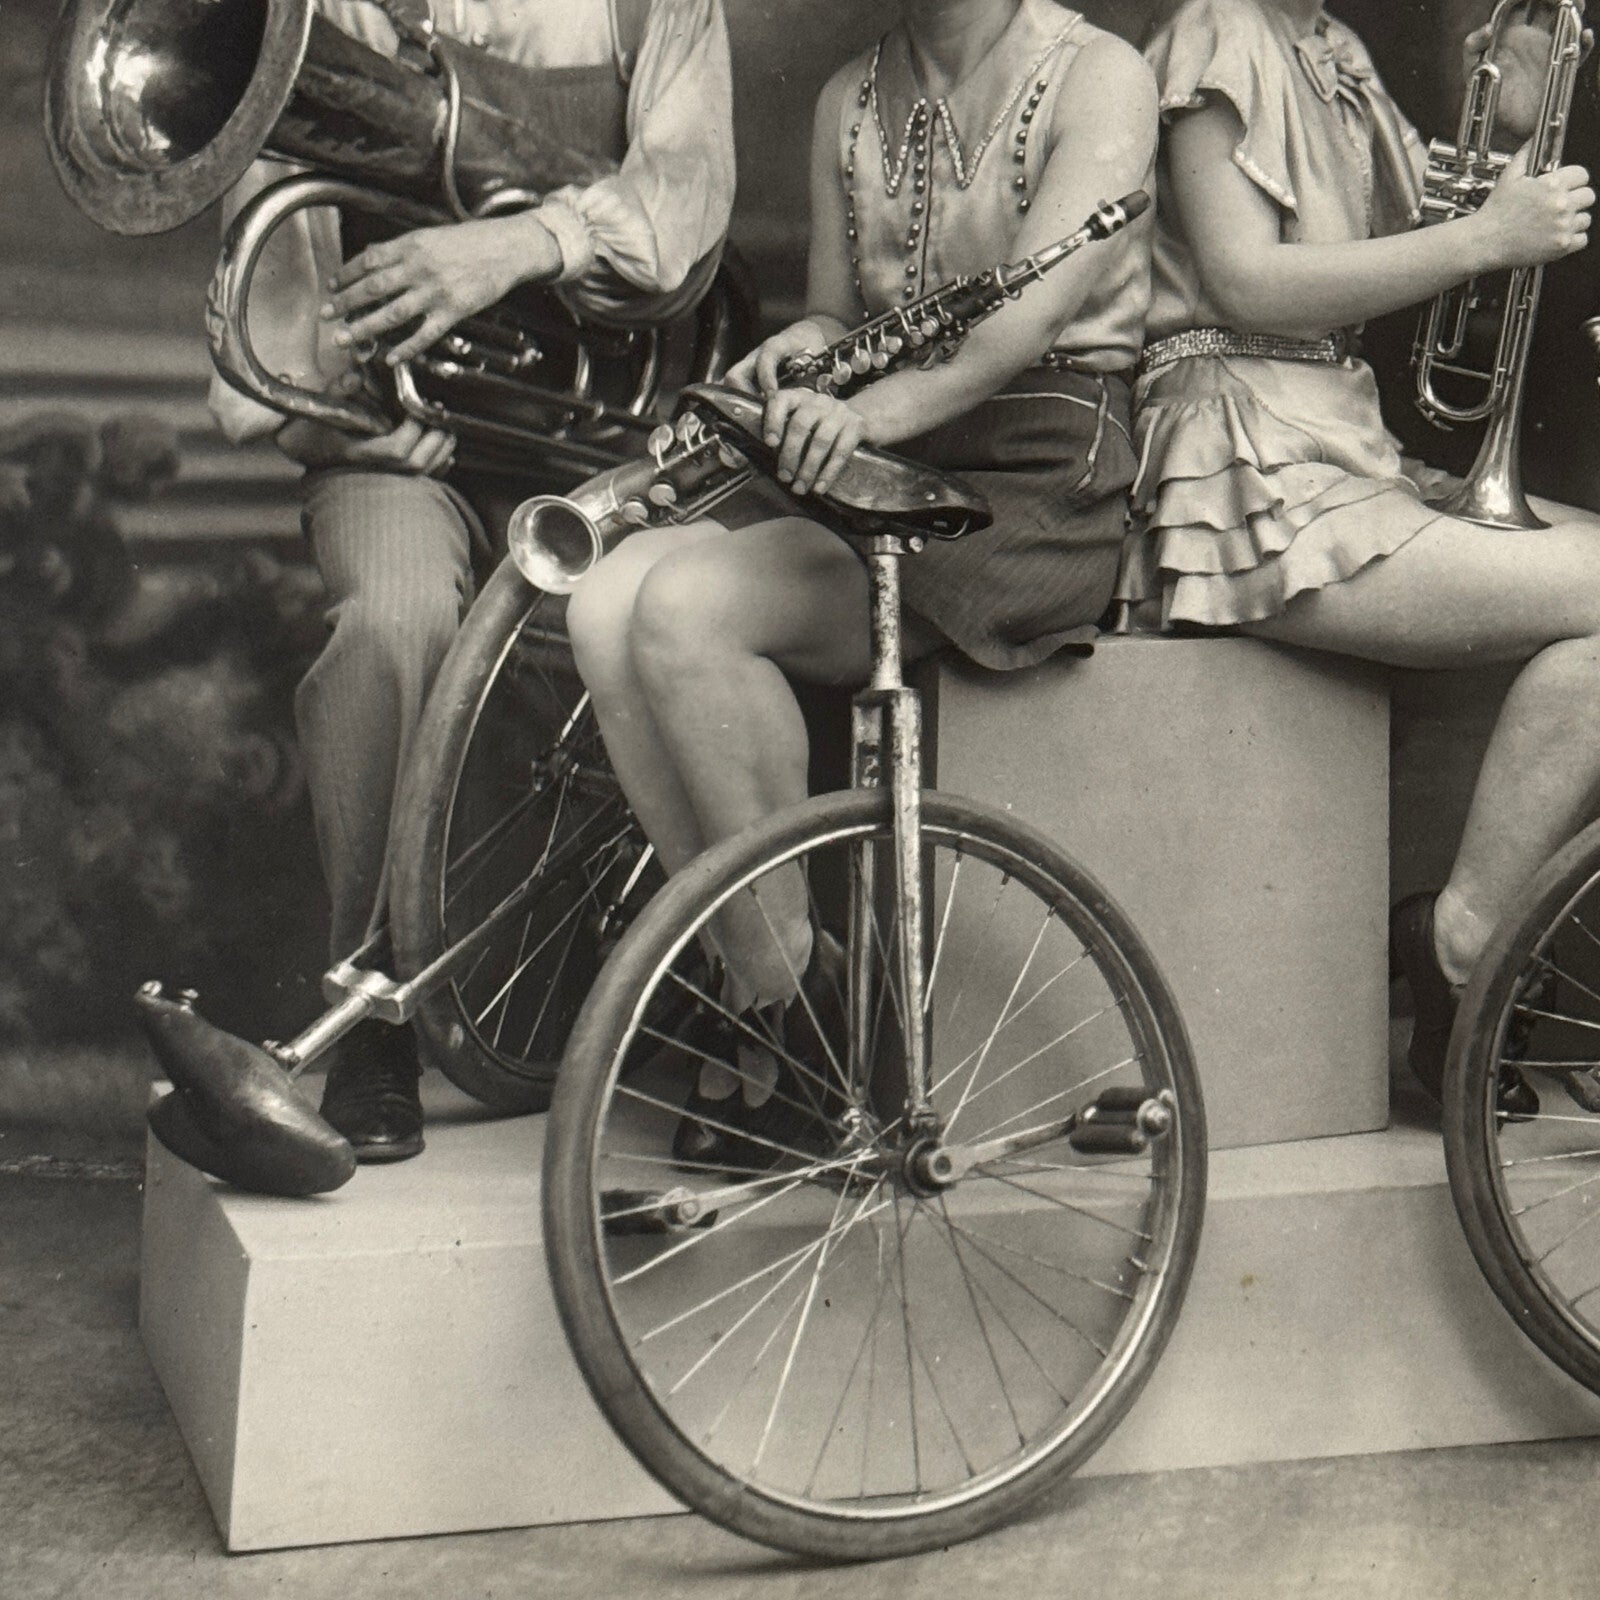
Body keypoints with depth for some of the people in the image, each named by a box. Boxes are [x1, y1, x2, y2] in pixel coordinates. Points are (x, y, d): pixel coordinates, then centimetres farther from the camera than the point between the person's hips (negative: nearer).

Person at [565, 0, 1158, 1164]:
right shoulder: (851, 98, 19)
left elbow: (1039, 301, -19)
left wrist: (871, 411, -36)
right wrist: (799, 352, -4)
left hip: (1034, 486, -6)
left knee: (685, 609, -28)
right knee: (606, 607, -21)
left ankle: (791, 977, -14)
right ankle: (750, 982, -15)